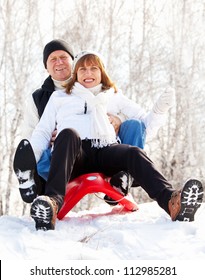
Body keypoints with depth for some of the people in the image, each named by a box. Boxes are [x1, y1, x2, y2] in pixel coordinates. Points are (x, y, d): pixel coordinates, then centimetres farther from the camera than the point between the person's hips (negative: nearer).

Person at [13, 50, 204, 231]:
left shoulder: (114, 97, 33)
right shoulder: (59, 97, 30)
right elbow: (43, 132, 21)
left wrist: (160, 108, 7)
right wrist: (29, 160, 1)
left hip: (105, 151, 2)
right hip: (74, 156, -1)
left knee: (134, 153, -32)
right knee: (68, 134, -37)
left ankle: (172, 202, -59)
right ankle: (53, 201, -58)